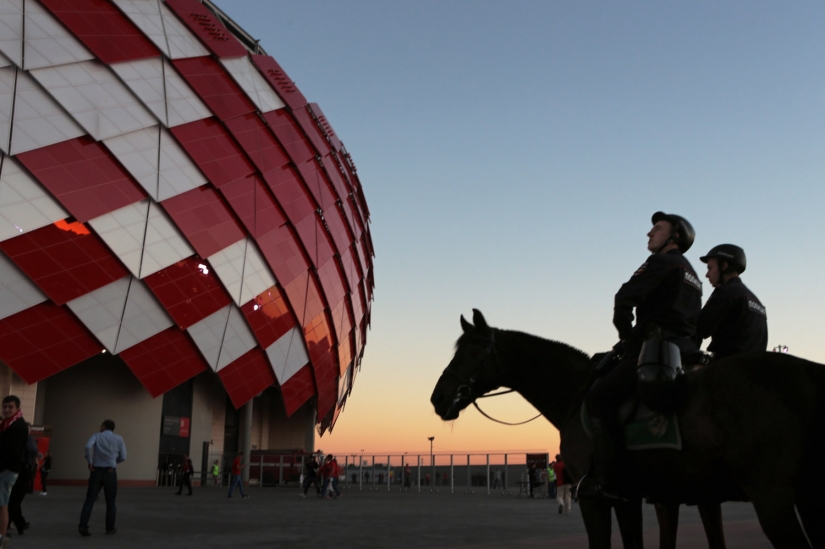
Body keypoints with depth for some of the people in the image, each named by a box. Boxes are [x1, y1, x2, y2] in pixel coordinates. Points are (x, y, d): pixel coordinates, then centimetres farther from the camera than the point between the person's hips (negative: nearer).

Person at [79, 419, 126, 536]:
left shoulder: (96, 436, 4)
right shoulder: (118, 439, 7)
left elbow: (88, 446, -17)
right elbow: (123, 457, 6)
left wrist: (90, 463, -8)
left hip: (96, 472, 0)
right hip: (110, 473, 0)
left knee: (90, 500, 4)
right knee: (110, 502, 11)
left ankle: (83, 526, -8)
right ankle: (110, 528, 15)